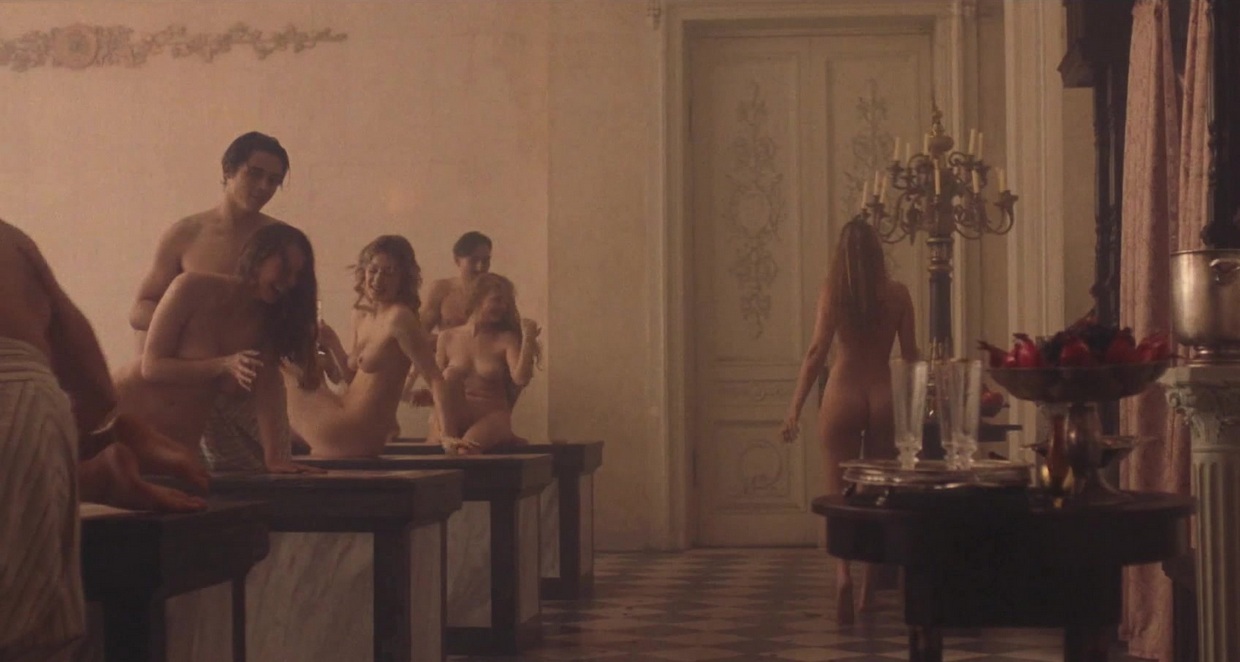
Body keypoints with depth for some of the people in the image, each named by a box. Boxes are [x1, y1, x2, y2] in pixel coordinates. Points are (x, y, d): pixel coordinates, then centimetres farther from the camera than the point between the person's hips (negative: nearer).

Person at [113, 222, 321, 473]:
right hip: (125, 413, -4)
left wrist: (273, 459, -25)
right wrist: (223, 366, -26)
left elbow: (266, 396, -12)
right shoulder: (195, 288, -14)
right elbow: (151, 366, -16)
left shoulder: (266, 323, -1)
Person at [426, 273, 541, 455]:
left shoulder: (507, 339, 5)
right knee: (451, 375, -30)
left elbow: (521, 379, -10)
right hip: (453, 416, 2)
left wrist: (528, 341, -15)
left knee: (467, 447, -36)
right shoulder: (448, 338, 8)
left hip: (492, 415, -2)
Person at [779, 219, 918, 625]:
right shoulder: (897, 295, 0)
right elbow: (910, 356, 3)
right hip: (883, 396, 1)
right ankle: (869, 587, 18)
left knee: (839, 494, 4)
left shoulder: (832, 294, -4)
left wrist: (795, 409, -8)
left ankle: (843, 573, -19)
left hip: (842, 396, -1)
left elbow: (816, 353, -10)